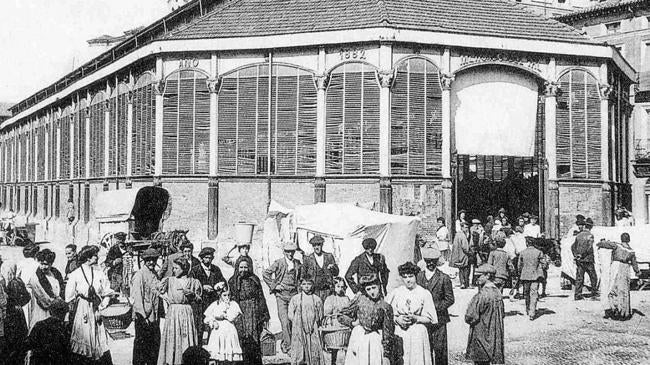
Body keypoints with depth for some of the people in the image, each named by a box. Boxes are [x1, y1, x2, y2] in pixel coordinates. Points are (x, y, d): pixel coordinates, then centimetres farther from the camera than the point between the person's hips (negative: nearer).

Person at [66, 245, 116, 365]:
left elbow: (107, 293, 9)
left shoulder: (99, 273, 7)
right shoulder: (75, 275, -4)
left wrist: (103, 305, -3)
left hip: (96, 312, 3)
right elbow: (69, 299, 1)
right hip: (81, 312, -3)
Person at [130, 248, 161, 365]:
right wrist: (143, 317, -17)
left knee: (155, 344, 10)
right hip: (143, 317, -7)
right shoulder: (139, 275, -10)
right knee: (141, 344, -1)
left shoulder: (155, 275, 13)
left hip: (154, 316, 7)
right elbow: (136, 297, -14)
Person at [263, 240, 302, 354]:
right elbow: (266, 274, 1)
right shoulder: (278, 263, -1)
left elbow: (300, 277, 27)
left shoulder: (298, 264, 11)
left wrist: (298, 286, 12)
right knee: (285, 321, -10)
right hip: (281, 294, -3)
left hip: (294, 294, 3)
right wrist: (274, 286, -3)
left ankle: (285, 343, 12)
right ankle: (288, 345, -5)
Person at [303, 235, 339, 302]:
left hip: (327, 290, 1)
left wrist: (332, 267, -9)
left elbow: (336, 273, 11)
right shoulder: (308, 259, 5)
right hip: (314, 291, -1)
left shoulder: (329, 256, 10)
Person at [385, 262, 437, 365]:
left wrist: (415, 318, -13)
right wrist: (397, 319, -11)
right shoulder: (395, 293, 3)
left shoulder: (424, 293, -1)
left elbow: (430, 319, 0)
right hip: (399, 334, 1)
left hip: (418, 334, -1)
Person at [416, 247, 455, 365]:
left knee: (440, 348, -1)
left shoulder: (444, 278, -2)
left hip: (439, 319, -3)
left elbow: (450, 299, -2)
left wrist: (436, 306, -12)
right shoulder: (418, 276, 7)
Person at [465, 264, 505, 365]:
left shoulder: (482, 295, -21)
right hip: (495, 335, 8)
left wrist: (468, 319, 2)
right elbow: (502, 314, 15)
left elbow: (471, 317, -19)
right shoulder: (497, 292, 4)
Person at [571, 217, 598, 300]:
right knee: (593, 277, 11)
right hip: (588, 260, -5)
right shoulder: (590, 235, -10)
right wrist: (583, 255, -11)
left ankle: (577, 295, 0)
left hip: (579, 260, 5)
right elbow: (589, 248, -20)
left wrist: (576, 255, 7)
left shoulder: (579, 235, 8)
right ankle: (594, 292, 16)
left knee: (579, 278, 5)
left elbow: (573, 246, 9)